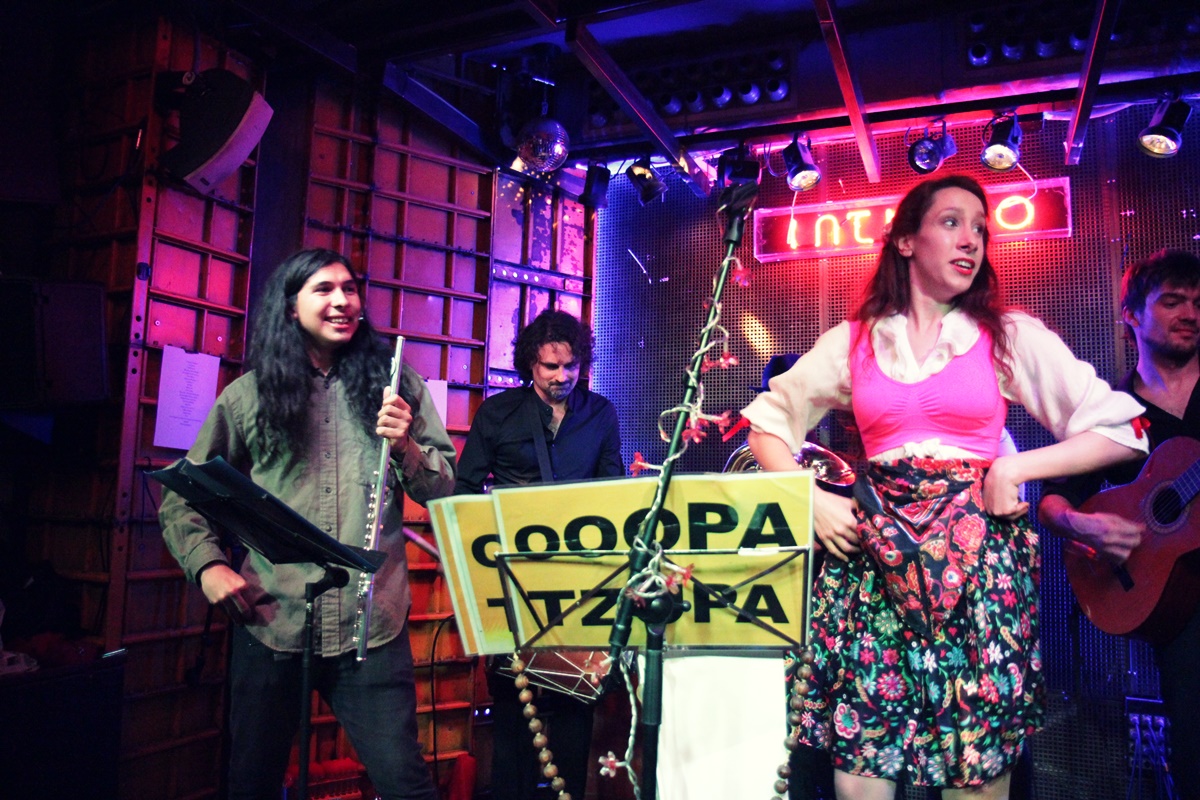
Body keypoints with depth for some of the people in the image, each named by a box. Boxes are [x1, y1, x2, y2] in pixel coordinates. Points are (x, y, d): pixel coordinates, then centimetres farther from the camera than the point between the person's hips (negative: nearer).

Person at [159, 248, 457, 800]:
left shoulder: (394, 383, 5)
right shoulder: (249, 395, 5)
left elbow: (445, 493, 3)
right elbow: (183, 496, 10)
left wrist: (406, 447, -15)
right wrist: (208, 565, -5)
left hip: (371, 626, -1)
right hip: (270, 623, 1)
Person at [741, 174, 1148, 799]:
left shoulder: (1010, 336, 5)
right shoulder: (852, 342, 7)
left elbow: (1120, 430, 5)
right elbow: (767, 421, 12)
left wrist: (1015, 468, -7)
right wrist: (810, 499, -1)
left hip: (978, 552, 0)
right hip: (874, 548, 1)